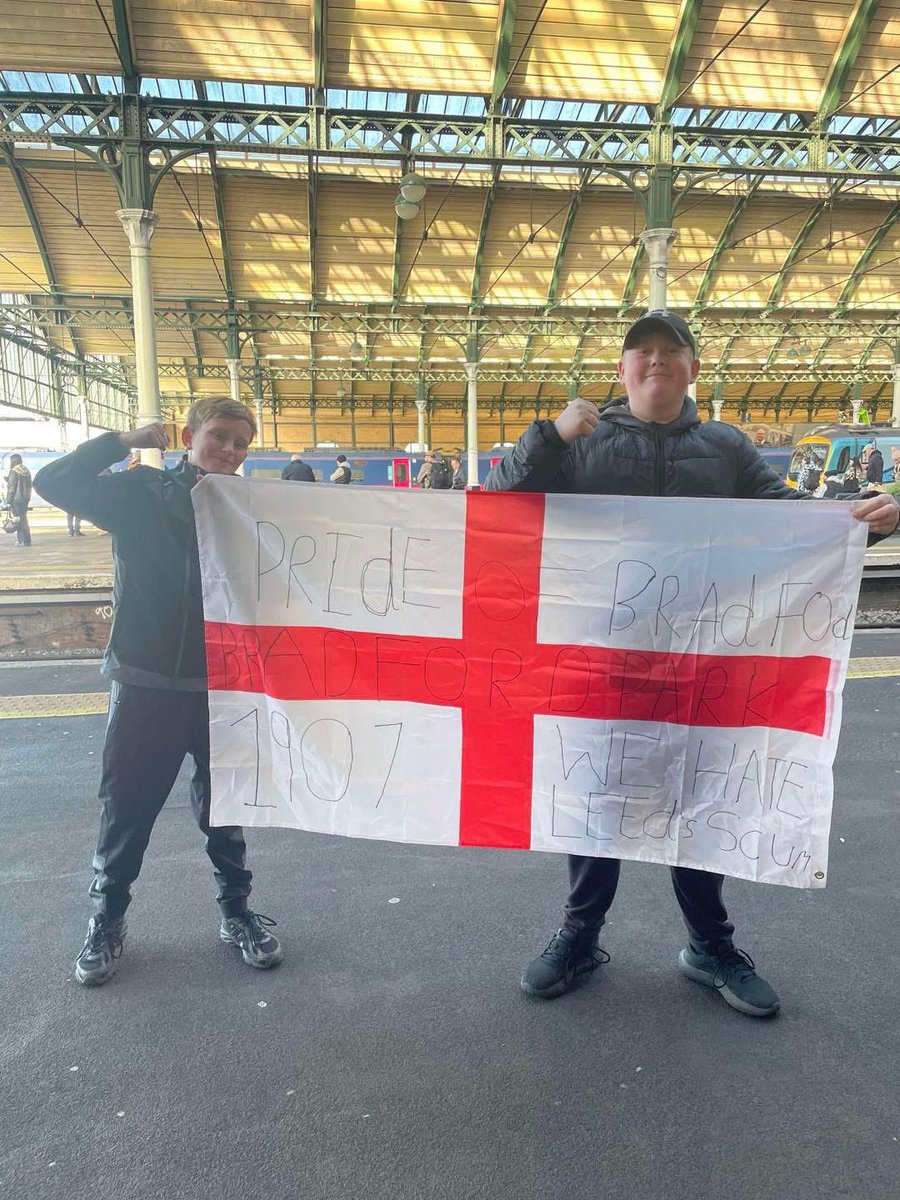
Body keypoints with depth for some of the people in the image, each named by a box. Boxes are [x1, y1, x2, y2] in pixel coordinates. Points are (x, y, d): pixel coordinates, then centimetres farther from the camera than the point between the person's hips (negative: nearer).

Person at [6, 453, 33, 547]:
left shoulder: (13, 472, -11)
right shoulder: (27, 471, 10)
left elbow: (11, 487, -13)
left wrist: (8, 501, -10)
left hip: (16, 499, -7)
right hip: (25, 499, 7)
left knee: (18, 520, -4)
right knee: (24, 519, 14)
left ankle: (21, 541, -6)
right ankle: (27, 540, 14)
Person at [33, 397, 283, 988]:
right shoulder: (140, 494, -4)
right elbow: (53, 482, -13)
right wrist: (125, 440, -11)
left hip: (224, 686, 2)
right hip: (146, 684, -1)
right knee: (127, 806, 11)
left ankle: (237, 911, 33)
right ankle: (108, 920, 33)